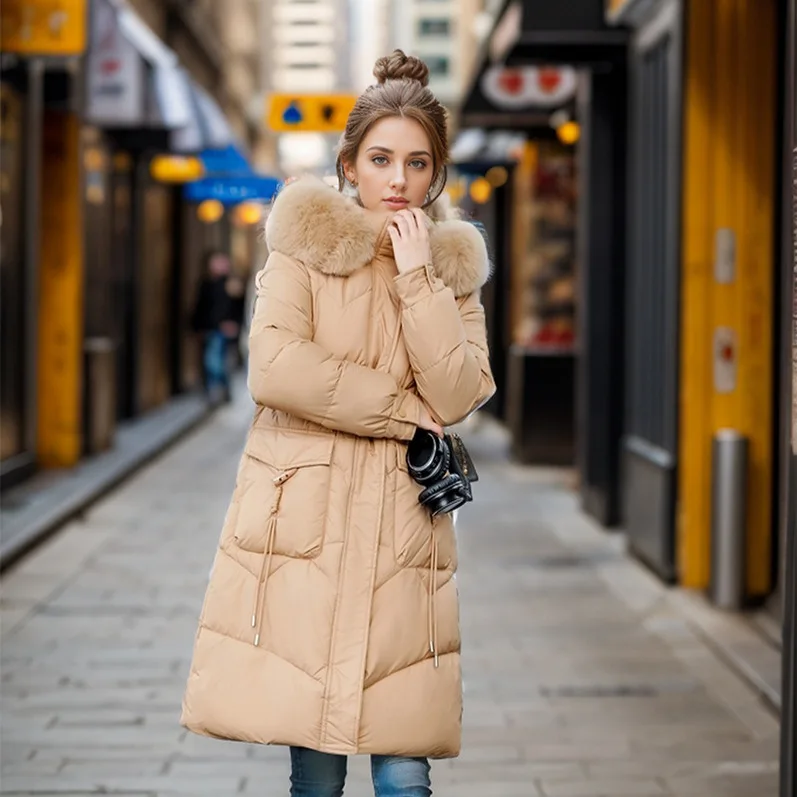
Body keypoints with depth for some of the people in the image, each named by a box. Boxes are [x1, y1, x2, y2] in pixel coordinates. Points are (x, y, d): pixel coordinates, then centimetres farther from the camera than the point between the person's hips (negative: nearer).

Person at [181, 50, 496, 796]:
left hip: (401, 532, 2)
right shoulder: (303, 249, 3)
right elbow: (276, 370, -13)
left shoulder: (451, 268, 12)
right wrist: (403, 410, -7)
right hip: (304, 520, -2)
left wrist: (417, 276, -7)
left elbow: (458, 396, -4)